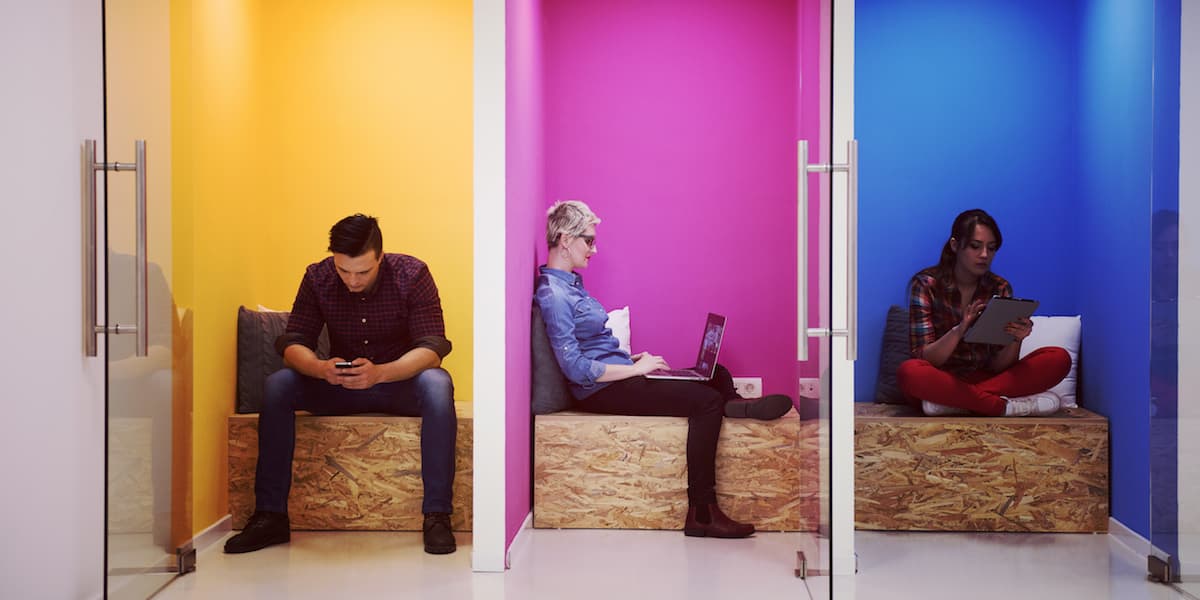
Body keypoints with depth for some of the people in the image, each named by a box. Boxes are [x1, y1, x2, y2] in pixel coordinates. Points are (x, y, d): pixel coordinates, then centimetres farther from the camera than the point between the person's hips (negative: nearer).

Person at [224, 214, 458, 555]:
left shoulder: (412, 275, -15)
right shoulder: (318, 277, -7)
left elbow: (432, 348, -22)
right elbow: (293, 342, -10)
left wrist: (380, 373, -40)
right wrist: (321, 368, -35)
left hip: (401, 382, -2)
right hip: (340, 386, 3)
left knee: (437, 385, -36)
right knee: (278, 384, -23)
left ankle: (436, 516, -34)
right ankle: (270, 516, -21)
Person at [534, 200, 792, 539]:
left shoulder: (570, 283, 16)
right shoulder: (552, 295, -17)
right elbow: (576, 369, -23)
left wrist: (631, 359, 10)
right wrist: (636, 368, -16)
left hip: (616, 379, 11)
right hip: (600, 392, -11)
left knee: (717, 375, 8)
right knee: (707, 400, -20)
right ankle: (701, 512, -20)